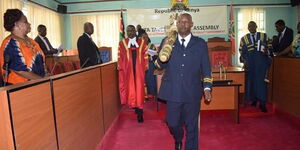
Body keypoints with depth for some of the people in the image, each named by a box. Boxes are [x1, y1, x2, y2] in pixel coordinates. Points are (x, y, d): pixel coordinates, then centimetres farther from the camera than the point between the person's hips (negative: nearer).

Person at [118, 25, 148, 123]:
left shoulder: (142, 42, 6)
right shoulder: (122, 43, 6)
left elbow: (145, 56, 5)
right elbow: (120, 57, 5)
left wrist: (145, 68, -2)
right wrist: (121, 69, -1)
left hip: (139, 70, -1)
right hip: (127, 70, 1)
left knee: (139, 89, 0)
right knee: (130, 89, 6)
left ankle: (140, 113, 5)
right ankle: (136, 107, 23)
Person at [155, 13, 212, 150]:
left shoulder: (200, 43, 5)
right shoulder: (168, 42, 5)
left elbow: (206, 68, 6)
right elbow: (160, 66, 2)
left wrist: (207, 87, -3)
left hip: (192, 92, 0)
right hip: (173, 91, 1)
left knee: (191, 126, 10)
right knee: (172, 123, 12)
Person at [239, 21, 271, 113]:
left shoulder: (264, 36, 8)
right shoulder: (244, 39, 8)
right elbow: (242, 52, 6)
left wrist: (266, 51, -13)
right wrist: (244, 62, -5)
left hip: (261, 63, -1)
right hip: (250, 64, 1)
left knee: (261, 81, -6)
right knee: (251, 81, 4)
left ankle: (262, 103, -2)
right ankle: (254, 100, 20)